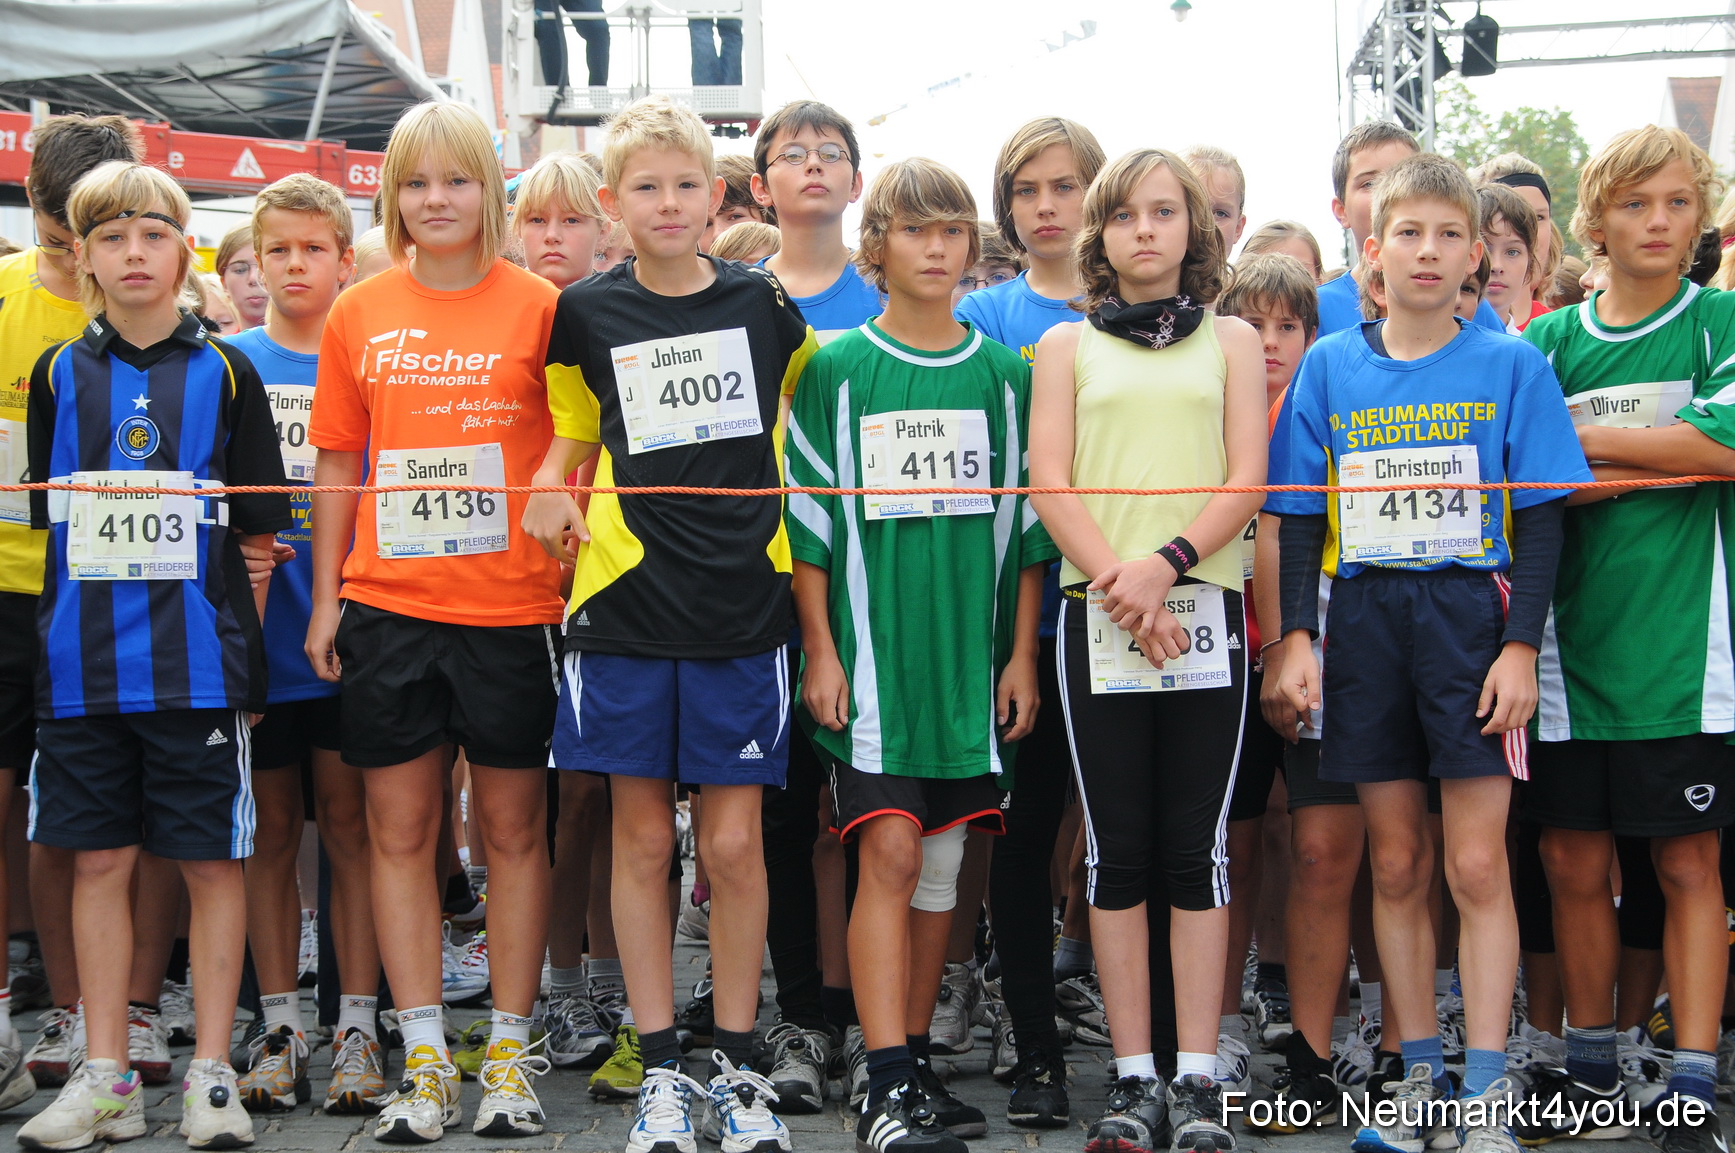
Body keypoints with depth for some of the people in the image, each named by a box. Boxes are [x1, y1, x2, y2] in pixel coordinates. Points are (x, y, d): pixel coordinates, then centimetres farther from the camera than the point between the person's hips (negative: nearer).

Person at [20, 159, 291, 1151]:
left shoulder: (224, 372, 3)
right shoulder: (59, 375, 9)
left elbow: (259, 530, 4)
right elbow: (42, 518, 14)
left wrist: (239, 641, -1)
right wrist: (67, 635, 7)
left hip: (199, 659, -2)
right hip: (83, 662, 2)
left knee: (213, 861, 1)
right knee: (101, 861, 6)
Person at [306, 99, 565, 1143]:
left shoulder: (540, 308, -1)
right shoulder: (359, 315, 7)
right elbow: (339, 463, 11)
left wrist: (575, 579, -6)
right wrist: (326, 598, 7)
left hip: (510, 606, -2)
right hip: (387, 606, 3)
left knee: (514, 827, 6)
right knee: (400, 828, 6)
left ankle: (510, 1051, 16)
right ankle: (425, 1057, 15)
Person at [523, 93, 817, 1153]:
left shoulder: (763, 302, 5)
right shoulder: (587, 313, 5)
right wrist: (551, 489, -1)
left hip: (743, 602, 0)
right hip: (627, 601, 1)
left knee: (735, 841, 1)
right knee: (643, 838, 5)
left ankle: (737, 1066, 15)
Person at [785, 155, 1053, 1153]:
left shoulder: (1006, 377, 9)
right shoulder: (837, 372, 2)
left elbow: (1028, 529, 10)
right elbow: (808, 525, 1)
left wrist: (1022, 653, 5)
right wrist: (820, 651, -4)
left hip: (973, 653, 3)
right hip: (870, 652, -3)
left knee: (942, 860, 7)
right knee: (890, 851, -10)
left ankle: (915, 1063, 18)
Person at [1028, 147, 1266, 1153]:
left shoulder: (1232, 341, 13)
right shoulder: (1067, 346, 13)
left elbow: (1246, 479, 2)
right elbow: (1050, 483, 2)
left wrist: (1166, 562, -15)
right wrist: (1118, 582, -13)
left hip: (1206, 611, 0)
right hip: (1099, 613, 0)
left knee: (1197, 845, -1)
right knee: (1118, 849, 1)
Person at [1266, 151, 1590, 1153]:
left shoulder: (1512, 366, 1)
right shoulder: (1329, 367, 7)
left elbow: (1541, 517, -1)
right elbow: (1301, 516, 8)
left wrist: (1521, 644, -9)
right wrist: (1298, 635, -1)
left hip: (1472, 617, -2)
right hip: (1364, 622, 2)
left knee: (1477, 864, -5)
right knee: (1396, 864, 8)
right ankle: (1418, 1071, 19)